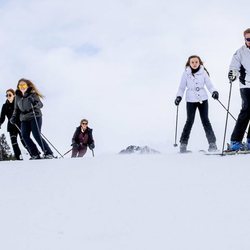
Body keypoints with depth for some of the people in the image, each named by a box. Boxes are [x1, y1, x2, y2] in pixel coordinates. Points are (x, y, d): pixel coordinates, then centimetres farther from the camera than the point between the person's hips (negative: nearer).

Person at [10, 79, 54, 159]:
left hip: (35, 117, -5)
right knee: (25, 136, -11)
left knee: (37, 136, -15)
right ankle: (35, 154, -6)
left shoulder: (32, 94, -1)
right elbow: (16, 109, 25)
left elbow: (40, 104, -7)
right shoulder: (18, 96, 14)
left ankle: (48, 153, -9)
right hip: (24, 119, 5)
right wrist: (14, 117, 12)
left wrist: (35, 103, -27)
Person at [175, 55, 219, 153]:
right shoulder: (186, 74, 0)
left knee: (205, 120, 0)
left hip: (203, 99, 1)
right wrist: (179, 96, -9)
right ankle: (183, 143, 5)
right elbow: (182, 87, 5)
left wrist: (214, 92, -16)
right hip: (191, 101, -1)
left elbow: (209, 85, 2)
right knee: (190, 121, -4)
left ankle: (212, 142, 5)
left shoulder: (203, 72, 1)